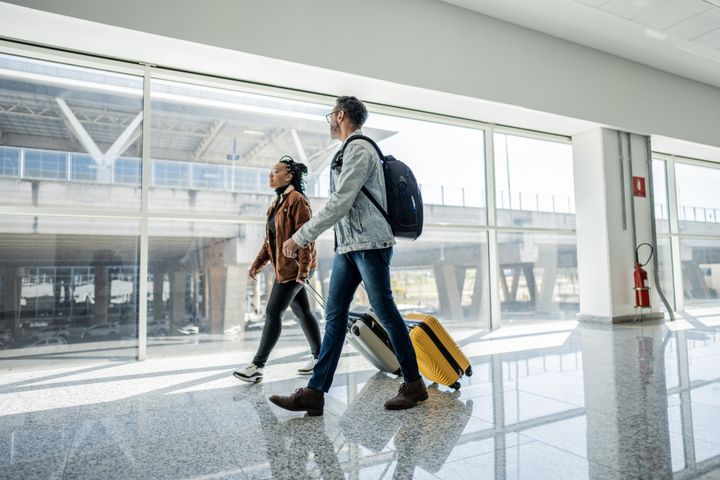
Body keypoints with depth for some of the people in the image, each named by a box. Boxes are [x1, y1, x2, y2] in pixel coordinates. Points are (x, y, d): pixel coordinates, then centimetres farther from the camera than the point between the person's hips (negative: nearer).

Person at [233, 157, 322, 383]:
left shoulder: (297, 200, -11)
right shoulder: (277, 203, 17)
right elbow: (270, 239, 19)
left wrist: (304, 267, -23)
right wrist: (258, 263, 14)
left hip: (294, 267, -9)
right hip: (284, 267, 9)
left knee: (273, 313, -8)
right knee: (302, 312, 13)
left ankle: (257, 366, -1)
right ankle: (318, 356, 23)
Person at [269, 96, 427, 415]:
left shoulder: (359, 149, -9)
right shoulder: (348, 152, 22)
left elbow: (339, 204, -19)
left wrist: (300, 237, -18)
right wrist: (305, 236, 20)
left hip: (370, 244, -9)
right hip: (347, 246, 9)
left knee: (384, 311, -2)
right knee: (334, 314, 3)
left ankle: (413, 384, 14)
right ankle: (315, 393, 5)